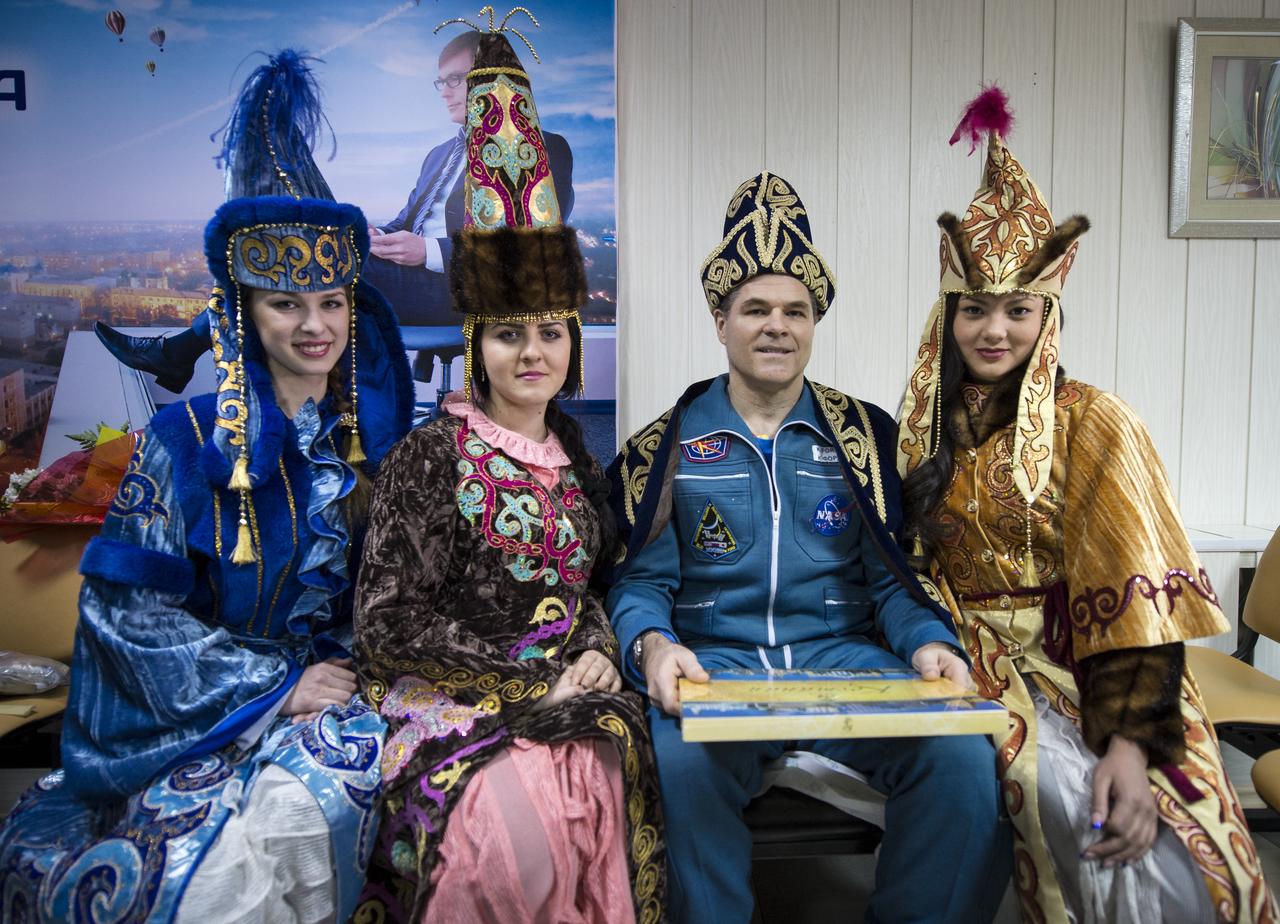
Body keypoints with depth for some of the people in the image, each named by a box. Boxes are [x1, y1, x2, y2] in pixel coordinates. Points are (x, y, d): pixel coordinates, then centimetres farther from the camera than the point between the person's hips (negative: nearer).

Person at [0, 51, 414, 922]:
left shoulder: (370, 438, 5)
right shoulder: (187, 439, -3)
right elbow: (126, 607, -6)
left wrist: (357, 674, -8)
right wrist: (276, 682, -12)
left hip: (334, 691, 2)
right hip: (203, 717, -2)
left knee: (299, 801, -25)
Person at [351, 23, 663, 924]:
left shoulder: (577, 460, 11)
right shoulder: (432, 457, -5)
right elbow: (390, 625, -9)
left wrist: (596, 654, -1)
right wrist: (535, 678, -11)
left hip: (565, 693, 5)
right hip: (451, 703, -4)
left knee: (614, 782, -23)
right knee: (520, 823, -29)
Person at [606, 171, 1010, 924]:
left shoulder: (866, 437, 12)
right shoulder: (669, 447, 7)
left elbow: (893, 579, 9)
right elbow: (641, 581, 3)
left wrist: (928, 643, -11)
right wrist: (652, 644, -19)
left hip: (843, 655, 2)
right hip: (716, 661, -1)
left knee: (963, 756, -25)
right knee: (680, 762, -34)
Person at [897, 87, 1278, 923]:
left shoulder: (1093, 424, -4)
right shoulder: (925, 426, 7)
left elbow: (1133, 597, -12)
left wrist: (1131, 743, -21)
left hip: (1088, 667, -1)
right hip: (978, 664, 1)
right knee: (1097, 828, -26)